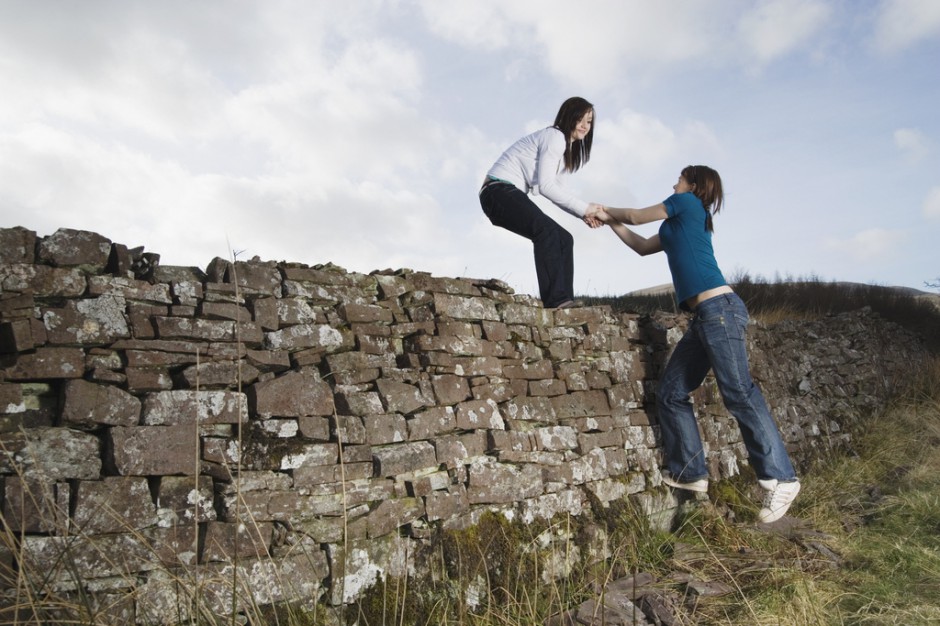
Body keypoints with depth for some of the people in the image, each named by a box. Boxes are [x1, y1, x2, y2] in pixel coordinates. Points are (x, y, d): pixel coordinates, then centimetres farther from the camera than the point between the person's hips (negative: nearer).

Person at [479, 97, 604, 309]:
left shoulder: (567, 146, 24)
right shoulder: (555, 136, -9)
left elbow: (555, 188, 18)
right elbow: (545, 185, -18)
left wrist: (584, 214, 3)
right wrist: (584, 208, -14)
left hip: (511, 195, 10)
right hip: (499, 190, -10)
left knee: (563, 239, 2)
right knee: (547, 229, -32)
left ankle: (563, 301, -5)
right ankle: (556, 299, -37)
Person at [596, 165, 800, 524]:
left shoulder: (687, 203, 5)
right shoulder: (677, 226, 27)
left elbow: (637, 216, 12)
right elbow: (642, 246, 38)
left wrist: (610, 212, 31)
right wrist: (611, 222, 38)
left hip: (719, 309, -10)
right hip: (704, 317, 10)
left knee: (739, 394, -12)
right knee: (671, 394, 6)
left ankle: (780, 479, -9)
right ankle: (690, 473, 10)